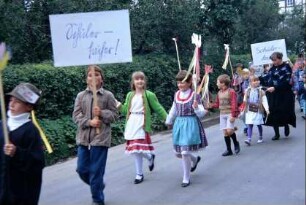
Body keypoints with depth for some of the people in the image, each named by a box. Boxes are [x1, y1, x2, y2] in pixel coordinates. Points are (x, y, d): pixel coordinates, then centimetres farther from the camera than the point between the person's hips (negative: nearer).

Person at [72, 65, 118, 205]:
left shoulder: (108, 95, -1)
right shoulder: (81, 96, 5)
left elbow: (114, 114, 1)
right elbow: (76, 115, 1)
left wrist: (102, 113, -16)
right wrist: (89, 122, -15)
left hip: (100, 138, -3)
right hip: (83, 138, 4)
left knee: (96, 171, 0)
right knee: (82, 169, 10)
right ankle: (98, 186, 37)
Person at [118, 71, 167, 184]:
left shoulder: (149, 95, -3)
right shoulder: (130, 95, 12)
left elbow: (158, 108, -1)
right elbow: (125, 110, 16)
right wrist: (118, 105, 0)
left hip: (142, 124, -5)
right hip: (132, 125, 5)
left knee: (140, 149, -12)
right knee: (135, 150, 8)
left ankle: (150, 157, 24)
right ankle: (139, 174, 20)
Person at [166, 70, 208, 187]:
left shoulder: (195, 95, -10)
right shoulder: (176, 95, 7)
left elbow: (201, 113, -9)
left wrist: (196, 107, -29)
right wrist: (169, 121, 31)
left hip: (190, 124, -6)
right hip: (178, 124, 6)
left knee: (185, 152, -8)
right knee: (177, 152, 11)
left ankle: (186, 179, 10)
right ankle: (195, 160, 43)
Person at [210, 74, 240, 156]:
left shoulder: (231, 92, -11)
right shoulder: (219, 93, 9)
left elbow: (234, 105, -14)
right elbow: (217, 104, 14)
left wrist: (233, 115, -19)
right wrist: (210, 105, -4)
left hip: (230, 114, -6)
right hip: (222, 115, 6)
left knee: (229, 130, -18)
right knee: (225, 132, 5)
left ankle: (236, 143, 12)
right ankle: (229, 150, 14)